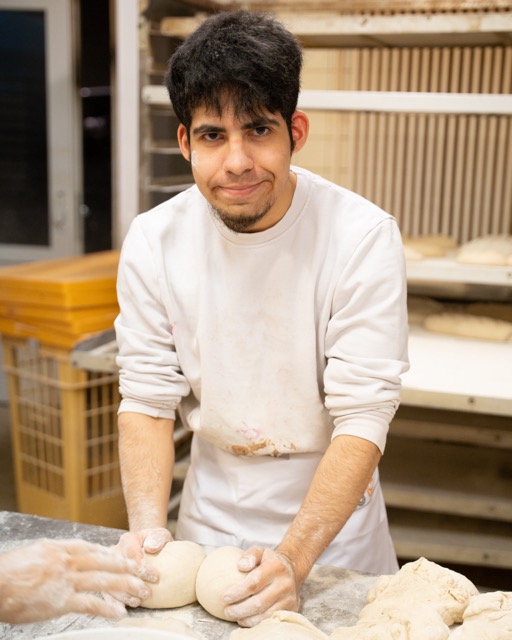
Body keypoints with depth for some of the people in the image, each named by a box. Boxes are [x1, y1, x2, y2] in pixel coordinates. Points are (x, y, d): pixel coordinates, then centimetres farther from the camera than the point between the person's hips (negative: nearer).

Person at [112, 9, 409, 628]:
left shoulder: (362, 236, -22)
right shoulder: (152, 242, -14)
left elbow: (362, 420, -23)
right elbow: (148, 400, -9)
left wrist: (294, 554, -34)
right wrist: (147, 526, -23)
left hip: (331, 516, -2)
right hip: (210, 517, 2)